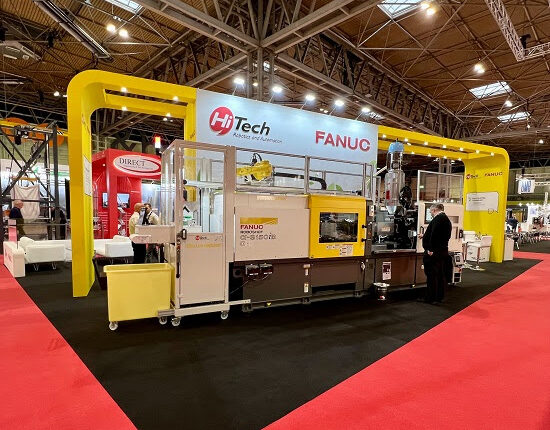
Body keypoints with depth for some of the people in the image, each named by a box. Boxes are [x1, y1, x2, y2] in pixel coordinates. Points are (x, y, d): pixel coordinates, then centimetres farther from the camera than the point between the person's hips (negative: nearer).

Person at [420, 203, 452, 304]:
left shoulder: (438, 219, -17)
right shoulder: (447, 220, 16)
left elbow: (434, 235, -26)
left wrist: (430, 249, -22)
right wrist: (425, 236, 29)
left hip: (433, 252, -10)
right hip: (443, 251, 10)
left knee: (431, 275, -2)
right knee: (441, 275, 14)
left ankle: (430, 298, 4)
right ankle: (439, 297, 23)